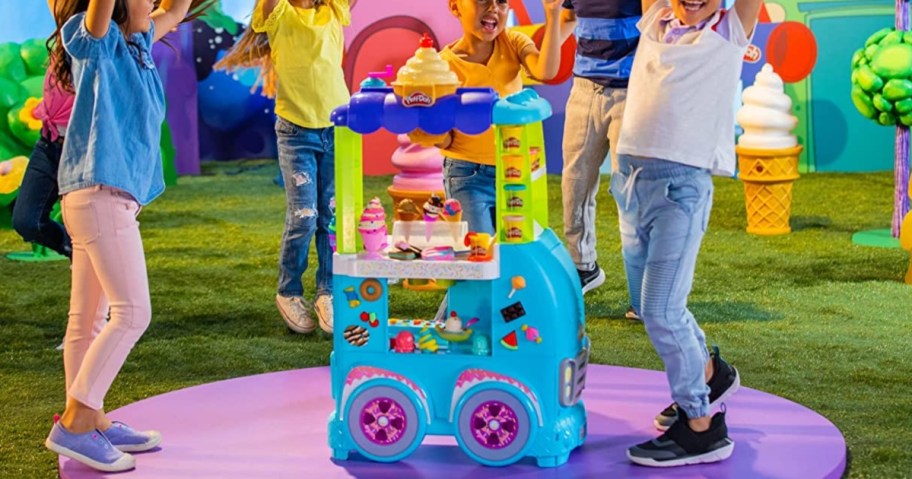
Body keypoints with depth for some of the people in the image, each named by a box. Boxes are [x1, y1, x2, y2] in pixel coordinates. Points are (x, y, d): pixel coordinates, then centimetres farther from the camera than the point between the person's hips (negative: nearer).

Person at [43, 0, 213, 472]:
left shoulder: (137, 43, 18)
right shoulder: (95, 39, -4)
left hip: (105, 198, 9)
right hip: (100, 194, -9)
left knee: (87, 318, 11)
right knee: (131, 313, -12)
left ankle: (90, 421, 17)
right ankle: (74, 423, -9)